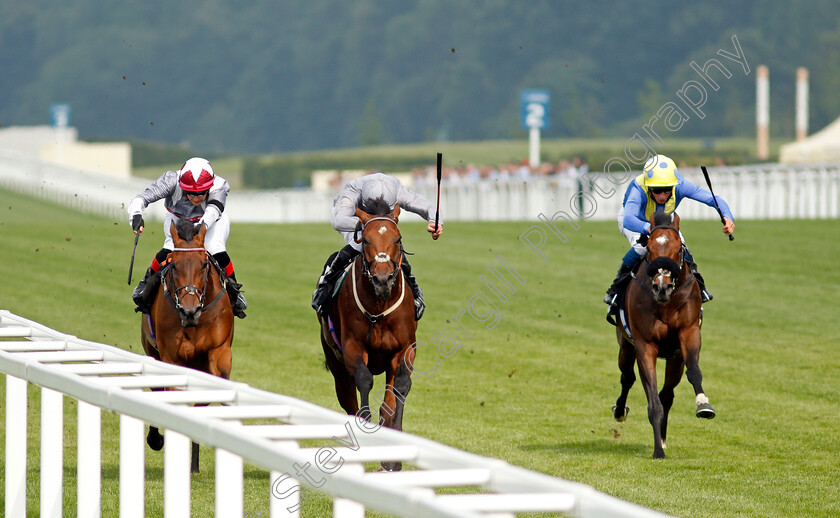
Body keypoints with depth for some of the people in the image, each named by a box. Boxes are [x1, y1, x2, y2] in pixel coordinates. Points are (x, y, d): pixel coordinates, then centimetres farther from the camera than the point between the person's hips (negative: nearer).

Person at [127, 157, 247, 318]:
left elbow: (213, 210, -56)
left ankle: (232, 289, 5)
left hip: (211, 220, 0)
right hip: (177, 218, 0)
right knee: (170, 249, -26)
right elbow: (141, 198, -45)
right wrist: (136, 216, -67)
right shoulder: (171, 181, -38)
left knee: (217, 251, -26)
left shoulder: (220, 186, -38)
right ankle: (148, 282, 5)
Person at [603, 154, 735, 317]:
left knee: (679, 244, -20)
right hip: (633, 219, -3)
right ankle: (616, 288, -11)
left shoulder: (680, 186, -37)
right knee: (641, 246, -32)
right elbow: (628, 220, -62)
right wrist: (648, 228, -82)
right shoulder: (638, 190, -45)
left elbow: (713, 199, -36)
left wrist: (727, 217, -56)